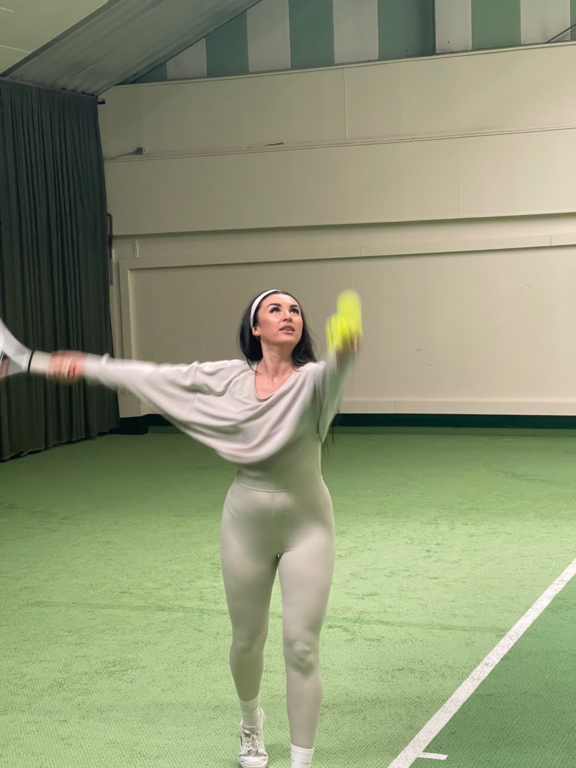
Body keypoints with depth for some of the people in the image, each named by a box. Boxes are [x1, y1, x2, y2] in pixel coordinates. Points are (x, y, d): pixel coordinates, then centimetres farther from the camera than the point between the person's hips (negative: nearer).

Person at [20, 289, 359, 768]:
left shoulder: (312, 379, -13)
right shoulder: (228, 377, -4)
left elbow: (334, 372, -38)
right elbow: (156, 377, 3)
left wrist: (344, 354, -61)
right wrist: (85, 366, 4)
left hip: (307, 525, -2)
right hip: (246, 523, 3)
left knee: (302, 649, -4)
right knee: (247, 641, 17)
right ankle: (252, 720, 49)